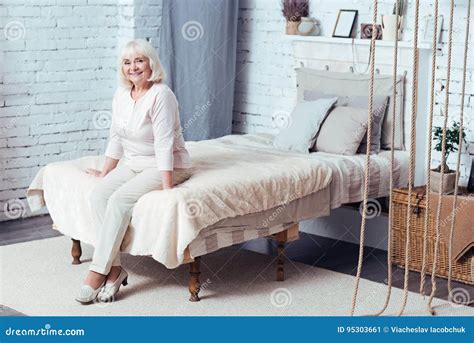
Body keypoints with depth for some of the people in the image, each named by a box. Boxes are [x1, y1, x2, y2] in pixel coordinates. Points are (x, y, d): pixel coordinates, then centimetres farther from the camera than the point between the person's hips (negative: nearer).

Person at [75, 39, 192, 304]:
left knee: (119, 199, -27)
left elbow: (164, 144, -24)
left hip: (168, 167, -7)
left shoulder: (161, 95, -19)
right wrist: (105, 173, 16)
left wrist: (167, 188, -27)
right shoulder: (121, 94, 5)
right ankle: (114, 268, -18)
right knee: (98, 195, -19)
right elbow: (116, 139, 14)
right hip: (132, 164, 7)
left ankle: (98, 272, -22)